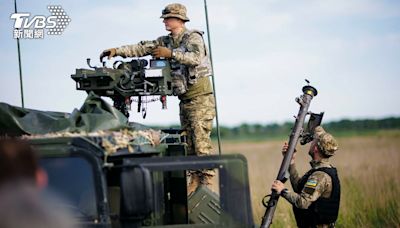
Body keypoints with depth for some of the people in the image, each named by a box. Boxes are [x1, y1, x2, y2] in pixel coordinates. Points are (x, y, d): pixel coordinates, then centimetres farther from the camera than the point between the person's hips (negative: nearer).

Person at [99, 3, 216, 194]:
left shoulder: (193, 38, -7)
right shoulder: (166, 41, 14)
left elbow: (196, 57, -25)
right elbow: (142, 48, 6)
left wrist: (170, 53, -25)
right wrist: (116, 51, -4)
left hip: (200, 96, -8)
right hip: (185, 99, 8)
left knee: (201, 139, -13)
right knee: (188, 140, 5)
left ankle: (206, 181, -13)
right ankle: (195, 179, 7)